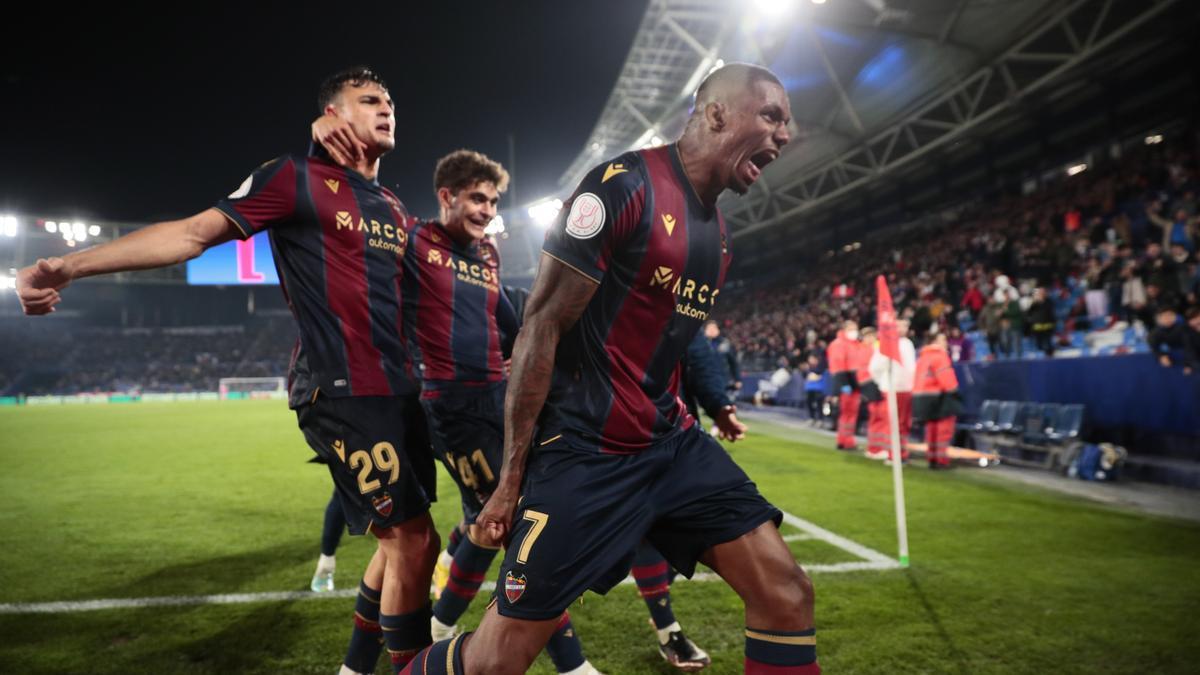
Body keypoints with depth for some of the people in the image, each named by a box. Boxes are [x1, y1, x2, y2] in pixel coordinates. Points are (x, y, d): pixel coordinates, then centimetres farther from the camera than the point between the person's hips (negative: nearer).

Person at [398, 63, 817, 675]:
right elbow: (541, 328, -15)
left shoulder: (715, 230, 13)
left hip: (672, 443, 8)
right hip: (587, 451, -8)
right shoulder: (625, 186, -14)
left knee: (786, 594, 2)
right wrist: (512, 475, -13)